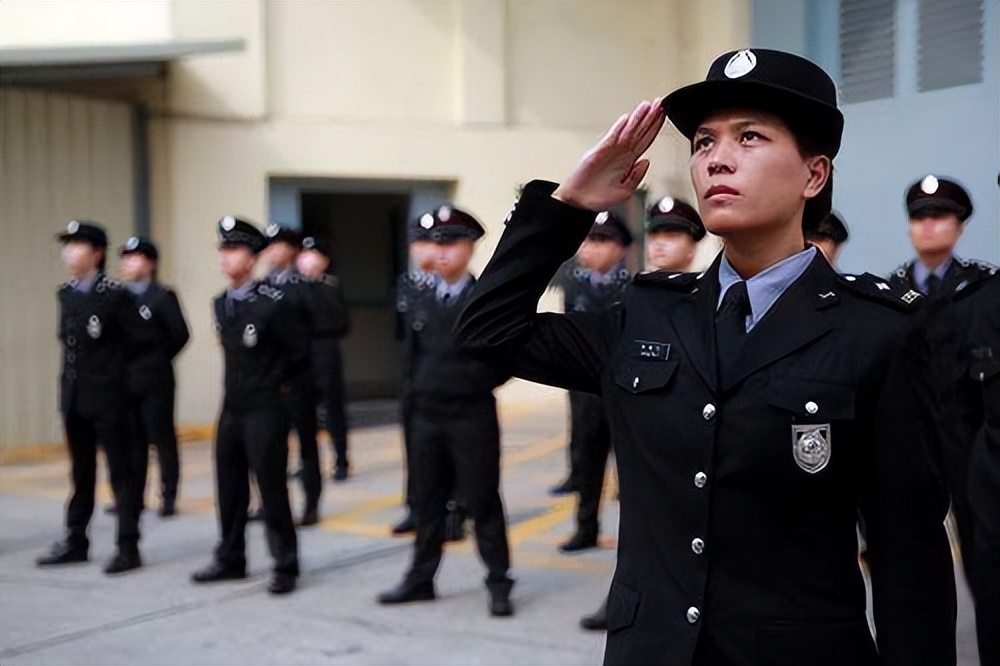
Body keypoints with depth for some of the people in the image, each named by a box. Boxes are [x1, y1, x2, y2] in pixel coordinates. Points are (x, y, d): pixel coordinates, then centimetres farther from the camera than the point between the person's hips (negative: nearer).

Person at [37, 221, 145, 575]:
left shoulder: (114, 294, -12)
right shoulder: (66, 293, 9)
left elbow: (138, 337, -10)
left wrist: (113, 366, 1)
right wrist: (77, 372, 11)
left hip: (106, 397, -7)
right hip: (73, 396, 7)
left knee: (120, 472, 1)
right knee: (81, 473, 16)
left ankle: (128, 548, 6)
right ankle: (75, 542, 26)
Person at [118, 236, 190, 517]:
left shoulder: (163, 296, -6)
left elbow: (180, 334, -8)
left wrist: (160, 358, -2)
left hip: (155, 381, -5)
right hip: (125, 381, 5)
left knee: (163, 438, 1)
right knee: (133, 440, 11)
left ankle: (168, 497, 7)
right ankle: (134, 495, 19)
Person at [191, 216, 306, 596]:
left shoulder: (272, 303, -15)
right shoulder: (220, 305, 8)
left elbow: (299, 353, -10)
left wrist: (277, 383, 0)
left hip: (265, 410, -7)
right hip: (231, 408, 7)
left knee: (272, 489, -2)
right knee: (230, 488, 13)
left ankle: (285, 567, 8)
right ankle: (230, 560, 26)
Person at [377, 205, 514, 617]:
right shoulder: (421, 305, 11)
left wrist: (469, 385, -10)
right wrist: (420, 391, 7)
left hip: (472, 418, -5)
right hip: (426, 417, 5)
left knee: (482, 502, 0)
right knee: (427, 501, 12)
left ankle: (499, 585, 9)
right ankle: (420, 579, 22)